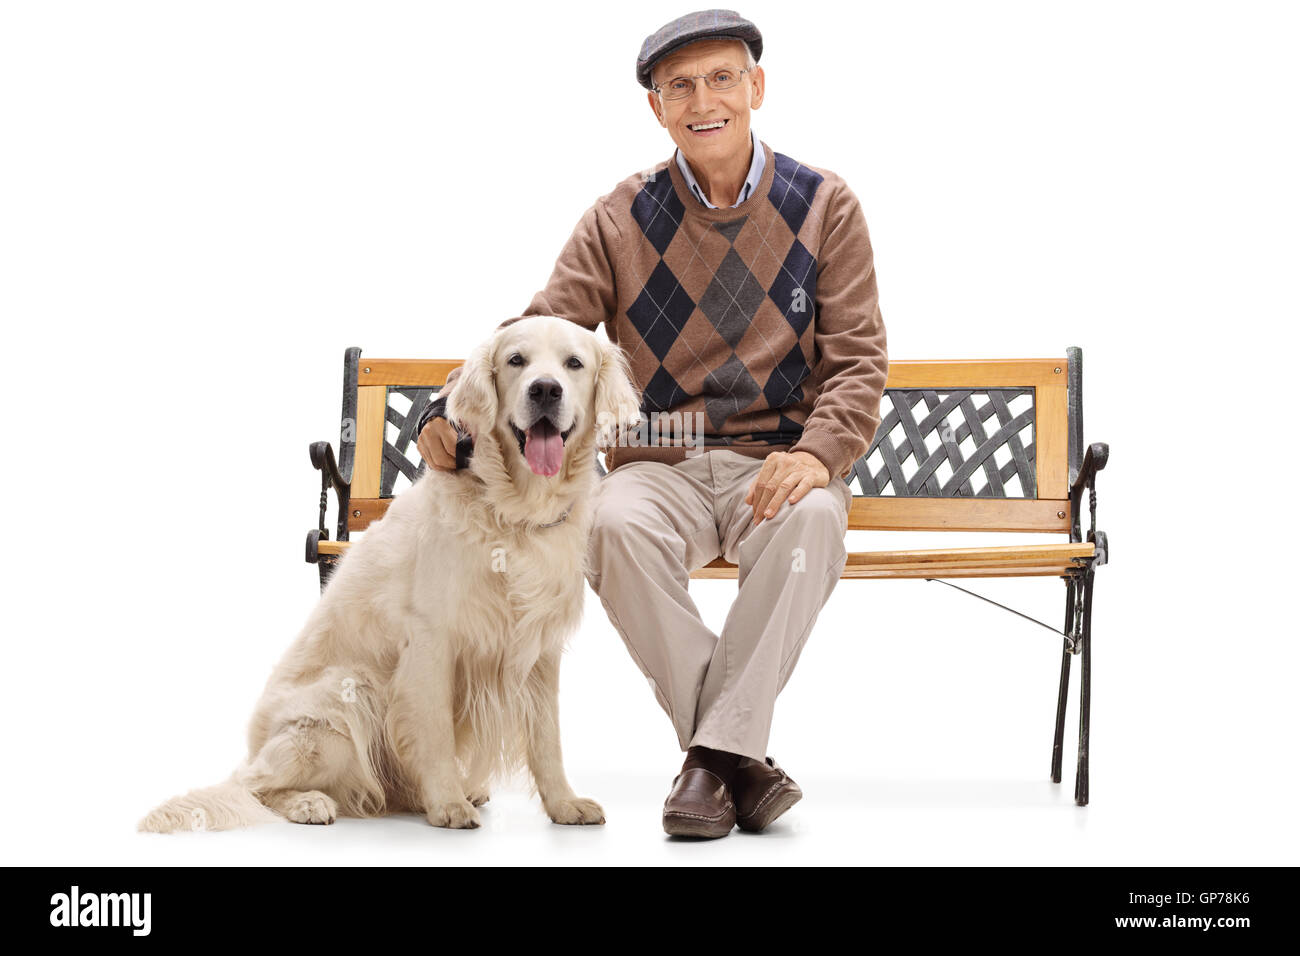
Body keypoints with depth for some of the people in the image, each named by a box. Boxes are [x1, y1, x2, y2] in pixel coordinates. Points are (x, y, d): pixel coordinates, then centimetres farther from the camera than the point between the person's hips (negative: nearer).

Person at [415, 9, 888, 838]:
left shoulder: (825, 207, 6)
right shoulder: (621, 220, 8)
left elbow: (858, 359, 1)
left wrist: (819, 451, -20)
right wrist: (455, 408, -19)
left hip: (776, 461, -1)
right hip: (657, 463, 1)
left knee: (814, 518, -37)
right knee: (617, 525, -34)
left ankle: (714, 753, -28)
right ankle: (741, 758, -25)